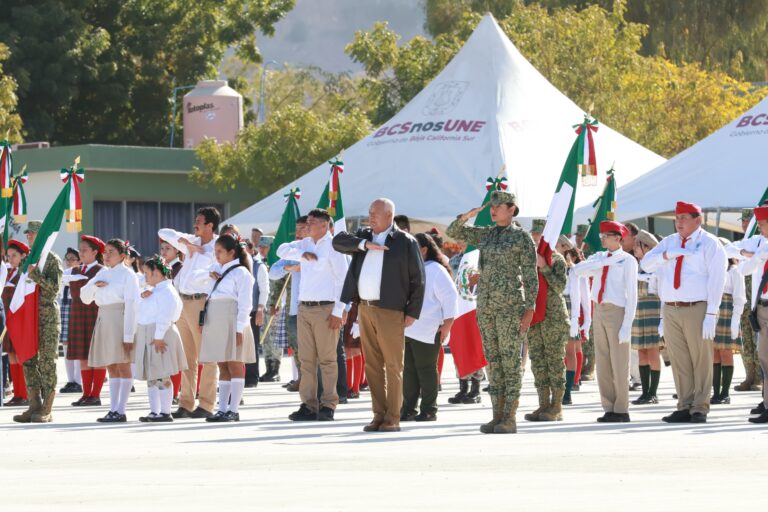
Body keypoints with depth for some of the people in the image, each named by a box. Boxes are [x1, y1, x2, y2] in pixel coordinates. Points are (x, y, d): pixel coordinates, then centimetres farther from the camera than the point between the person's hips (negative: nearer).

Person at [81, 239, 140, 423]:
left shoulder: (128, 274, -5)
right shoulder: (103, 273, 17)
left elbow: (131, 305, -11)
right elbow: (85, 297, 18)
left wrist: (128, 335, -17)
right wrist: (94, 285, -4)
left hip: (120, 320, -7)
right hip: (103, 320, 7)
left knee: (123, 366, -5)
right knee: (111, 368, 7)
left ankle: (120, 411, -7)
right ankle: (113, 410, 8)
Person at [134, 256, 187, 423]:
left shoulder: (166, 291, -12)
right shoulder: (154, 291, 20)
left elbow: (164, 317, -19)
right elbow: (141, 312, 22)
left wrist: (159, 337, -23)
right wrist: (144, 295, 4)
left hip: (160, 335, -10)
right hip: (147, 337, 10)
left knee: (162, 377, -8)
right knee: (151, 378, 11)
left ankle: (165, 412, -7)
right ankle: (154, 412, 16)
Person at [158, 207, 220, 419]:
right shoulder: (191, 242, 14)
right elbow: (163, 233, 18)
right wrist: (185, 242, 4)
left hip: (202, 303, -7)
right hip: (183, 302, 7)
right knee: (187, 356, 8)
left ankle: (206, 405, -5)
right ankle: (186, 404, 11)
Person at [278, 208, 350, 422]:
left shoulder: (333, 246, -5)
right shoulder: (305, 244, 16)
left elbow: (343, 279, -8)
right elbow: (282, 250, 9)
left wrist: (338, 311, -13)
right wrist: (302, 254, -8)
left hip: (325, 308, -7)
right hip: (304, 308, 7)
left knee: (327, 360, -6)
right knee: (306, 360, 5)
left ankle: (328, 406, -5)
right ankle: (308, 405, 8)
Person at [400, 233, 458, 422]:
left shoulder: (436, 271, -5)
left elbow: (450, 297, -9)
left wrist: (447, 325, -13)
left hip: (427, 331, -8)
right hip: (406, 328, 8)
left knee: (425, 369, -4)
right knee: (409, 370, 7)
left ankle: (429, 410, 1)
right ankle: (408, 409, 10)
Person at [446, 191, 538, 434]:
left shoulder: (522, 238, -3)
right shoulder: (485, 234, 14)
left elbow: (530, 277, -5)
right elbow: (452, 232, 15)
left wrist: (529, 309, -13)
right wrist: (467, 216, -5)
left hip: (510, 304, -6)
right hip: (486, 305, 6)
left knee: (511, 360, -6)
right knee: (493, 360, 6)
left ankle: (510, 418, -5)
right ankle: (498, 416, 9)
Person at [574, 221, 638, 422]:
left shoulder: (628, 261, -5)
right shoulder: (598, 258, 13)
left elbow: (632, 295, -9)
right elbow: (578, 270, -5)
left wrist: (626, 325, -15)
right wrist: (605, 261, -12)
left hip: (617, 312, -6)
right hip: (599, 311, 6)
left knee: (619, 364, -3)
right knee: (602, 363, 6)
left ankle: (621, 410, 3)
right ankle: (609, 409, 11)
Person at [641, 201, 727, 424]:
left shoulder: (709, 244, -1)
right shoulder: (669, 242, 17)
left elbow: (716, 279, -7)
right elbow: (646, 263, 7)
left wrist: (711, 314, -14)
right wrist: (667, 255, -11)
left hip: (697, 310, -5)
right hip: (671, 311, 5)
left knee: (701, 360, -4)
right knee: (679, 362, 5)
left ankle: (700, 409, -2)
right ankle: (684, 407, 10)